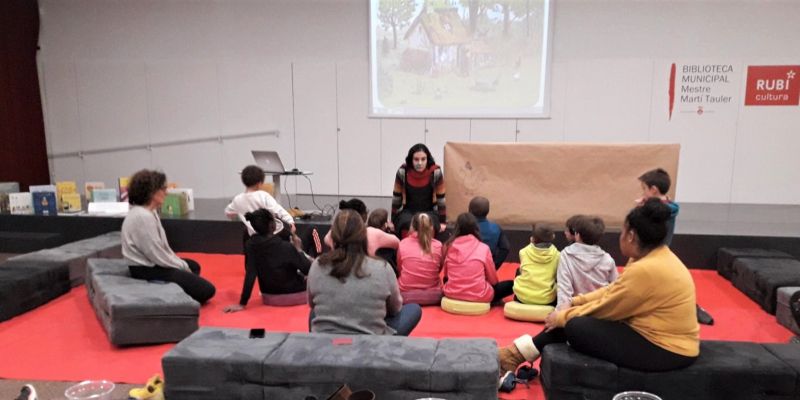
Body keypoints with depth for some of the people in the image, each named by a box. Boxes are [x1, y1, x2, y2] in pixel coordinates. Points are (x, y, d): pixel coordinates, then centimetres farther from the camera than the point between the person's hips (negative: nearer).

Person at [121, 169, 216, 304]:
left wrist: (181, 263, 7)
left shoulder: (149, 212, 7)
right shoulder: (143, 217, -25)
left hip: (151, 263, 11)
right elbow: (157, 255, -23)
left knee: (194, 265, 32)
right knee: (207, 290, -9)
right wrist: (183, 266, -10)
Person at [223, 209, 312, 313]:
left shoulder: (250, 245, -17)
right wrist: (298, 250, -2)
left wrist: (242, 303, -17)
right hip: (292, 291, -5)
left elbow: (250, 274, -21)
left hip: (269, 293, 5)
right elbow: (308, 269, -19)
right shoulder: (286, 247, -28)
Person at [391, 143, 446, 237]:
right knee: (407, 224, -32)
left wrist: (442, 222, -1)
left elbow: (441, 199, -4)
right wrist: (393, 221, 5)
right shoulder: (402, 172, -13)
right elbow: (396, 198, 0)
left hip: (430, 212, 0)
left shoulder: (436, 172, -15)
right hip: (407, 212, 0)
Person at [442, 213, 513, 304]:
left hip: (452, 293, 2)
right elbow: (493, 280, 5)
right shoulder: (483, 248, -6)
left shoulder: (449, 246, 0)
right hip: (479, 296, -2)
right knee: (511, 284, 15)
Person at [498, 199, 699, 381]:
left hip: (667, 350, -9)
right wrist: (574, 302, 5)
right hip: (654, 334, 9)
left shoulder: (647, 270, -26)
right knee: (576, 317, 4)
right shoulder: (655, 256, 3)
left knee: (576, 327, -16)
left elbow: (607, 307, -17)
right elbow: (613, 291, 9)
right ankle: (518, 354, 8)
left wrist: (562, 317, -6)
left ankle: (519, 354, 2)